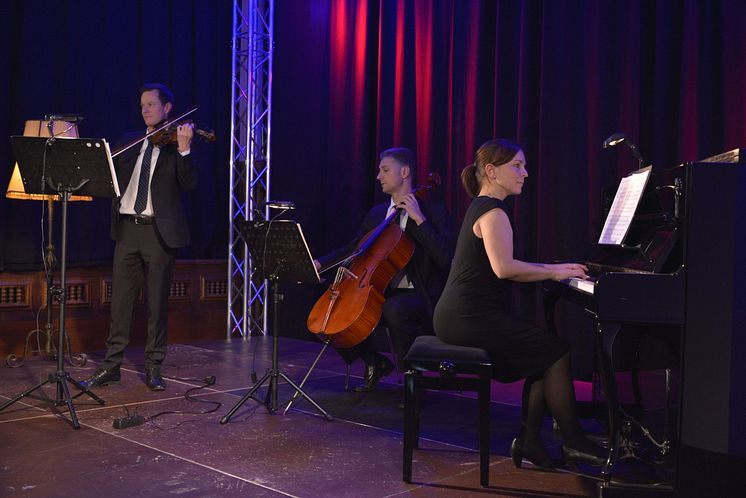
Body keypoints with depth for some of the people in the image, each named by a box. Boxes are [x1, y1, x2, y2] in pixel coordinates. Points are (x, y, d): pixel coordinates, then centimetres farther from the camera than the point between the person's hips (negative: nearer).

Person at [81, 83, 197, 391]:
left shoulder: (178, 144, 2)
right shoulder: (129, 142, 16)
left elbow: (190, 185, -11)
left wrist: (183, 150, -23)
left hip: (159, 230, -4)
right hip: (127, 227, 4)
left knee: (157, 302, 2)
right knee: (120, 299, 6)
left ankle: (153, 368, 12)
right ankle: (111, 366, 13)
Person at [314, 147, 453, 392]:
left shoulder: (433, 212, -3)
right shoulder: (376, 213, 16)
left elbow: (445, 258, -17)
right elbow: (353, 249, 20)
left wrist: (420, 219, -20)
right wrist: (320, 262, 4)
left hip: (419, 295, -7)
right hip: (380, 293, 7)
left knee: (394, 309, -39)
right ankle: (375, 362, 11)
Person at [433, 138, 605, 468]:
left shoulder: (481, 208, 20)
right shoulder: (493, 212, -12)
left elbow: (503, 266, 23)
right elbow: (504, 268, -26)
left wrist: (554, 268, 15)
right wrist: (554, 272, -15)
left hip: (461, 317, 10)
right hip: (469, 319, -10)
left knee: (543, 355, 8)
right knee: (556, 351, -5)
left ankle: (529, 442, 9)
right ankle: (573, 441, 8)